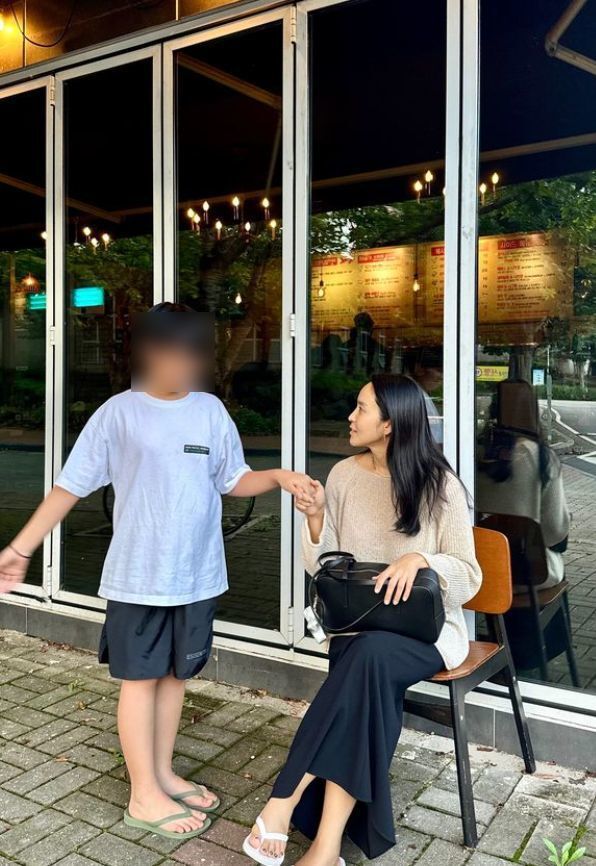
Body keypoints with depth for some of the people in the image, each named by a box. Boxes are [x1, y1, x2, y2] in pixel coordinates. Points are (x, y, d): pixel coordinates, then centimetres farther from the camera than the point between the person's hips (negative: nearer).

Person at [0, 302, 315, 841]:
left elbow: (234, 481, 7)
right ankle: (144, 797, 22)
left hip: (197, 574, 4)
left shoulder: (210, 409, 2)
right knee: (140, 677, 8)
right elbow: (71, 485, -6)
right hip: (138, 574, -4)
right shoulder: (120, 412, -9)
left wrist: (278, 478, -12)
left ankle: (164, 774, 34)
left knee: (176, 674, 16)